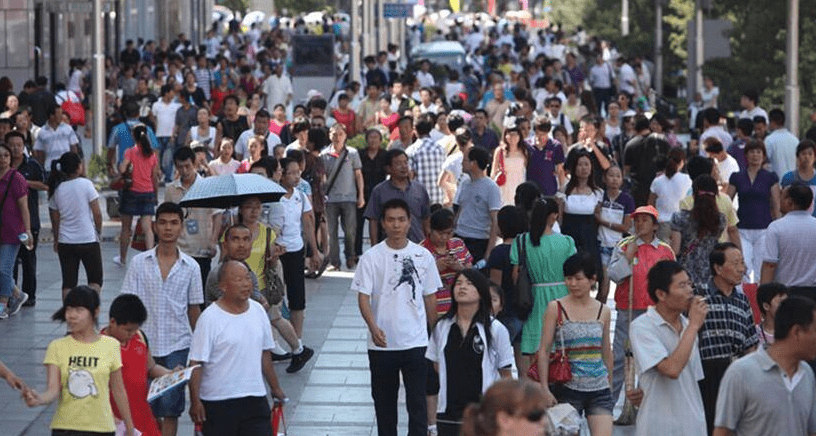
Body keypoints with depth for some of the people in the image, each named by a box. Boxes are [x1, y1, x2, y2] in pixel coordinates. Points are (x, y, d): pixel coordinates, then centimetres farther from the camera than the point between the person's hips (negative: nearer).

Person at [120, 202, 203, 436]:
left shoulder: (190, 267, 2)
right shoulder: (139, 263, 1)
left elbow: (194, 309, 9)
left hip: (177, 345, -1)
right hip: (145, 344, 1)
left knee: (170, 407, -6)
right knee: (148, 406, 6)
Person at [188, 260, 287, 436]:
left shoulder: (258, 311, 5)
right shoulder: (210, 318, -13)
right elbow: (196, 363, -13)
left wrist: (275, 388, 21)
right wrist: (195, 401, -17)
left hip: (255, 398, 4)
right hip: (218, 403, -4)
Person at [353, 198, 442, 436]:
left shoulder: (423, 256, 3)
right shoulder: (372, 257, -3)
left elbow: (430, 298, 11)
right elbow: (363, 297, -8)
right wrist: (373, 327, -24)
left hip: (416, 342, 0)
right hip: (381, 343, 0)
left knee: (417, 402, -4)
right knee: (384, 400, 12)